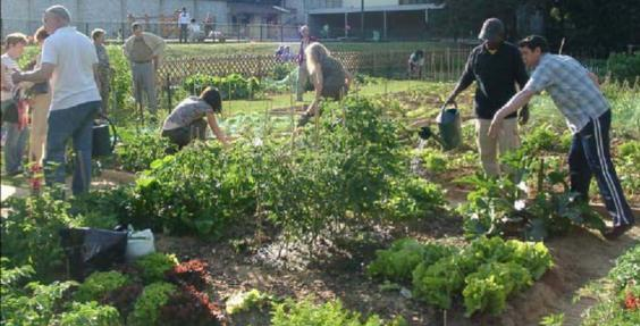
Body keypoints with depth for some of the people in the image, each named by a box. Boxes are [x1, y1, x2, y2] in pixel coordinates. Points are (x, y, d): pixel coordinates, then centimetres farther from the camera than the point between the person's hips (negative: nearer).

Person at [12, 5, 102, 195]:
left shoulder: (53, 41, -8)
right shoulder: (86, 40, 13)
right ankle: (81, 193, 9)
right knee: (83, 148, 7)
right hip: (90, 99, 7)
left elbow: (45, 74, -19)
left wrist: (21, 77, -5)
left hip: (67, 103, -7)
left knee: (54, 150, -1)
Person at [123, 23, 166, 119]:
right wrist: (130, 58, 11)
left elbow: (162, 43, 2)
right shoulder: (130, 41, 6)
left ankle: (153, 110, -9)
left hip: (147, 65, -3)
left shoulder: (149, 37, -4)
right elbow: (125, 49, 26)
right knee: (137, 89, 4)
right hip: (136, 66, 4)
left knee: (150, 88, -10)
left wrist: (155, 54, -4)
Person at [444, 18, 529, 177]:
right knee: (486, 154, 8)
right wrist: (453, 95, 0)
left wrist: (525, 107, -2)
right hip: (483, 112, 3)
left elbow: (523, 81, 0)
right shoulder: (476, 53, 3)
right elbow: (467, 77, 13)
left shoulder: (512, 52, -4)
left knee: (509, 154, -5)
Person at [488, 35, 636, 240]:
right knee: (577, 163, 18)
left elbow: (525, 95, -25)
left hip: (593, 118, -10)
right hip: (586, 117, 10)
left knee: (600, 167, -9)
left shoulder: (546, 66, -14)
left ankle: (623, 218, -8)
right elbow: (593, 78, 21)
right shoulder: (563, 60, 16)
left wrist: (500, 116, -29)